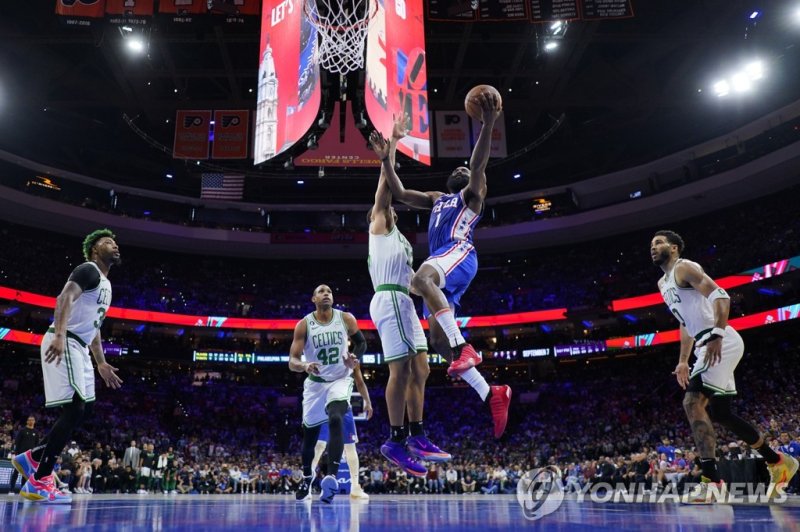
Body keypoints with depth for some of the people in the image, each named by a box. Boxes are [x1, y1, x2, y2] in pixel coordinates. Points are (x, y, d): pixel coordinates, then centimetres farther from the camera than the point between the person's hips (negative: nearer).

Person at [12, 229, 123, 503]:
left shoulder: (106, 283, 24)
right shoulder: (88, 270, -6)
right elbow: (64, 298, -23)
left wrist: (102, 363, 28)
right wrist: (59, 335, -38)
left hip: (78, 347, 10)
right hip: (64, 344, -10)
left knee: (84, 409, 10)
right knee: (75, 409, -14)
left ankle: (32, 457, 19)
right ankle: (39, 481, -8)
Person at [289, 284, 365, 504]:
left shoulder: (346, 319, -7)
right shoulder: (304, 325, -10)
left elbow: (361, 342, 9)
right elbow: (292, 361, -13)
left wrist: (354, 357, -12)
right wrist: (305, 366, -36)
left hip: (340, 379, -1)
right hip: (315, 383, 1)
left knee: (336, 420, -29)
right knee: (310, 434, 12)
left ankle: (331, 476, -35)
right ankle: (306, 480, 37)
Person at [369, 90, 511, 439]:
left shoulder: (473, 194, 18)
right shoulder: (435, 199, 36)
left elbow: (479, 164, -1)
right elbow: (399, 193, 30)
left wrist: (487, 125, -13)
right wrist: (385, 158, 24)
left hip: (459, 253, -7)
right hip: (440, 266, 7)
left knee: (420, 279, -40)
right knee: (438, 339, -4)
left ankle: (464, 347, -41)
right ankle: (492, 394, -1)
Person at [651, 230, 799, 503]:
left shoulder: (684, 267, -6)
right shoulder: (663, 283, 22)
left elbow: (721, 296, -20)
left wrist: (716, 336, -31)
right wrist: (683, 361, 25)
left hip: (722, 343, -10)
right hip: (709, 347, 10)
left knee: (693, 402, -20)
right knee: (719, 412, 13)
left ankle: (711, 480, -20)